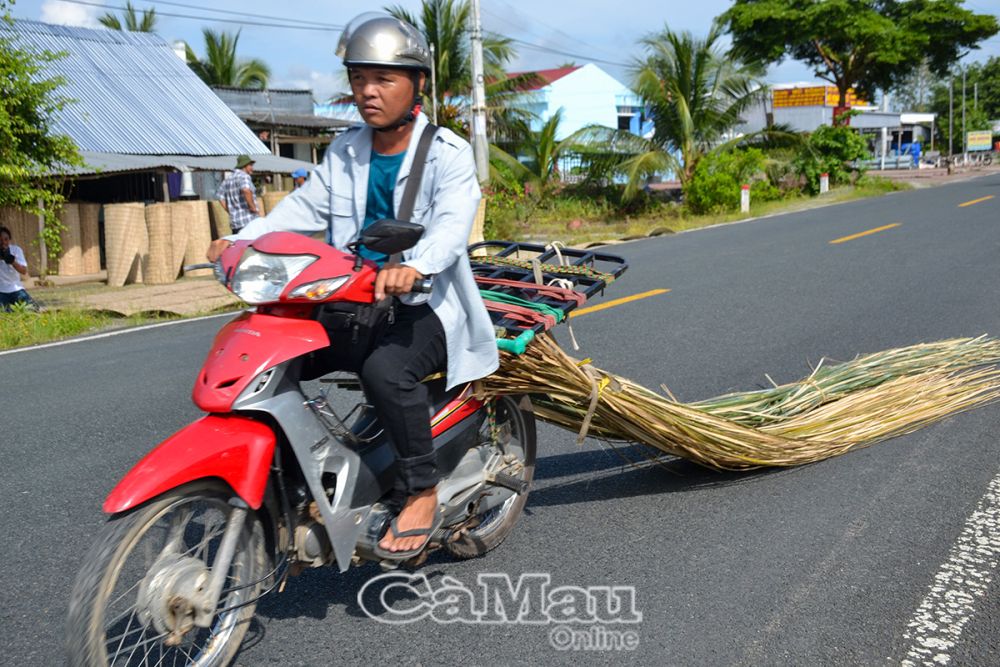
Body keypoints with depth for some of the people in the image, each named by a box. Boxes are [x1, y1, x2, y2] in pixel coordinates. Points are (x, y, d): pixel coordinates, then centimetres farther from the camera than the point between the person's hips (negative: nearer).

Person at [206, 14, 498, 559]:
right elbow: (304, 207, 7)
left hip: (428, 302, -6)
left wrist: (414, 267, -46)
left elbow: (453, 223, -24)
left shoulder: (448, 153, -7)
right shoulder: (343, 154, 13)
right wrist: (242, 239, -10)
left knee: (385, 369, -35)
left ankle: (421, 491, -15)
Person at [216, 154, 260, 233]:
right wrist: (253, 208, -16)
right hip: (249, 221, -8)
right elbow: (246, 190, -26)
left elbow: (221, 198, 17)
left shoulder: (228, 179, 18)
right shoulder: (244, 176, -6)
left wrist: (231, 212, 16)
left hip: (234, 221, 8)